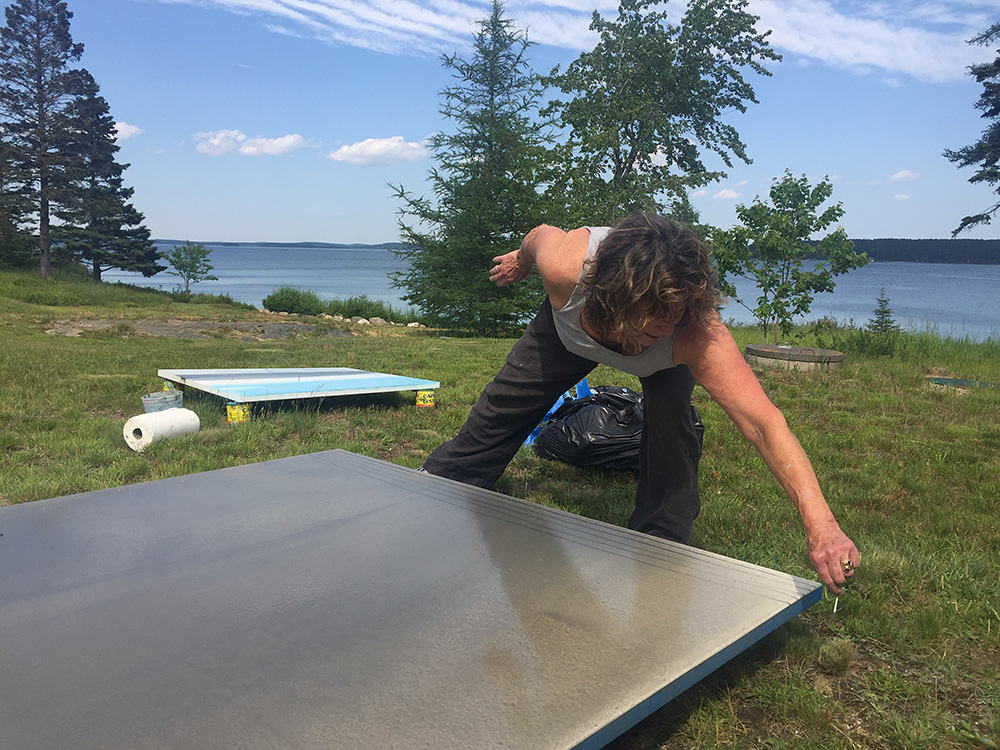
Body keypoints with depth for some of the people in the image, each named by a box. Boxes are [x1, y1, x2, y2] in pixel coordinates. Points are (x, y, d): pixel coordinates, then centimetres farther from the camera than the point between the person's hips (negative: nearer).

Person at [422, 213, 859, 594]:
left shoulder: (700, 336, -48)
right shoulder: (566, 266, -45)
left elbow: (764, 422, -55)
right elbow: (543, 234, -19)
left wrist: (820, 524, -65)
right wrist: (519, 262, 4)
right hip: (569, 328, 2)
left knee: (670, 419, -27)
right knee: (499, 410, 8)